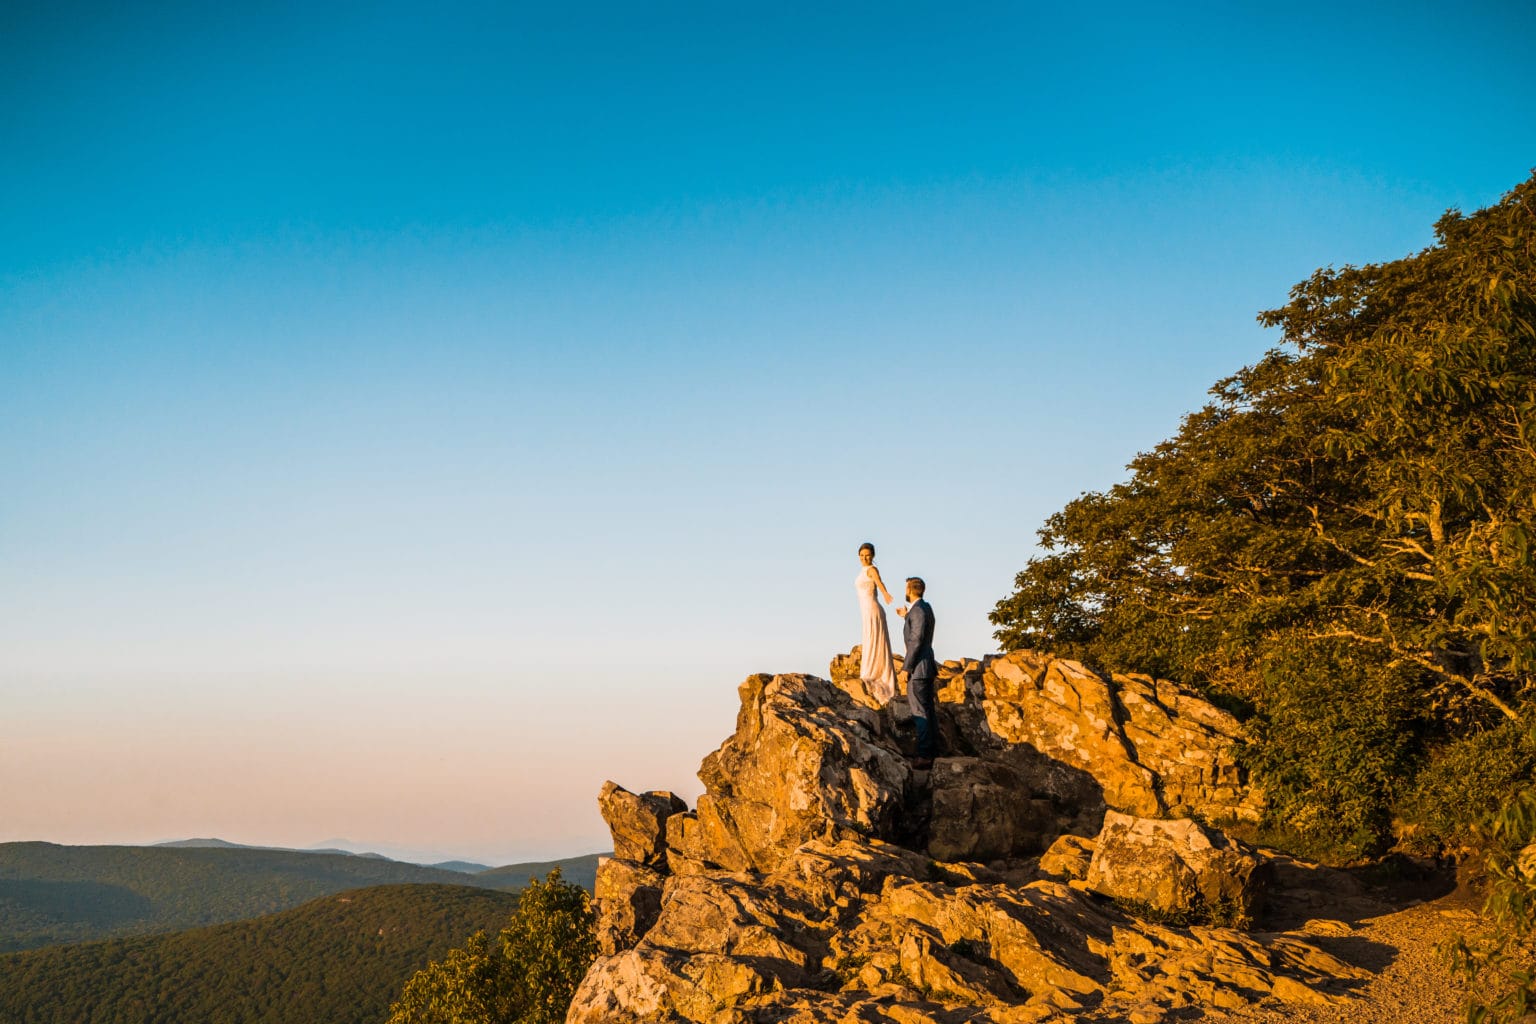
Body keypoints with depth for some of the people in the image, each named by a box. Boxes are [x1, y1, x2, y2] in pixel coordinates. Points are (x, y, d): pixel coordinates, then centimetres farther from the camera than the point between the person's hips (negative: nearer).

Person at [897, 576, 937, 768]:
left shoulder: (918, 611, -16)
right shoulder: (926, 607, 13)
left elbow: (916, 641, -21)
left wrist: (906, 667, -19)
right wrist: (906, 617, 31)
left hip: (917, 668, -10)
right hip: (928, 666, 10)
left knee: (920, 712, -9)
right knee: (928, 710, 13)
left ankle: (924, 755, -10)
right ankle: (932, 750, 19)